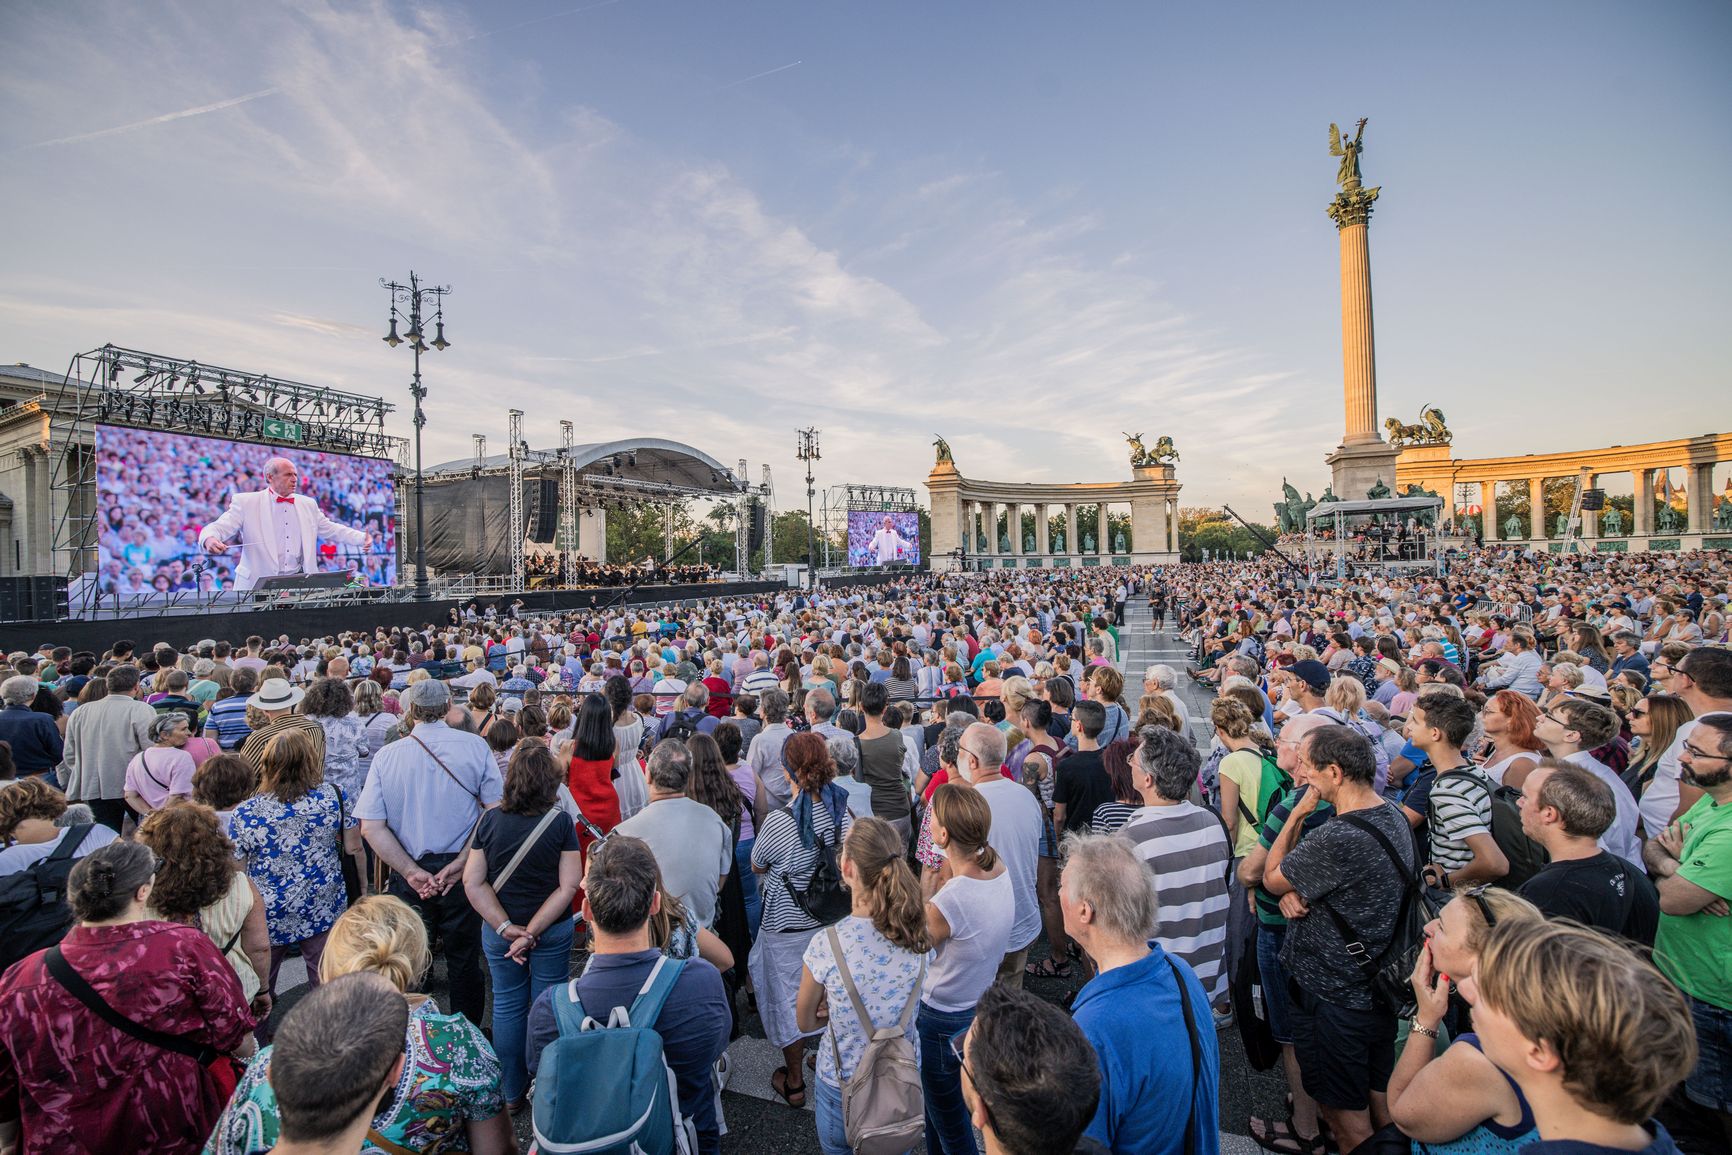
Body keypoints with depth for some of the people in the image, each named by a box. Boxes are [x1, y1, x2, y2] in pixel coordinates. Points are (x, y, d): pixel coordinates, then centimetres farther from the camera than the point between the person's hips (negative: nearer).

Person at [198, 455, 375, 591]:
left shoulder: (308, 504, 14)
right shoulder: (246, 502, 3)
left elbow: (330, 529, 17)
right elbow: (219, 527, -2)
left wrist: (362, 537, 3)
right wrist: (210, 539, -25)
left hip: (299, 582, 2)